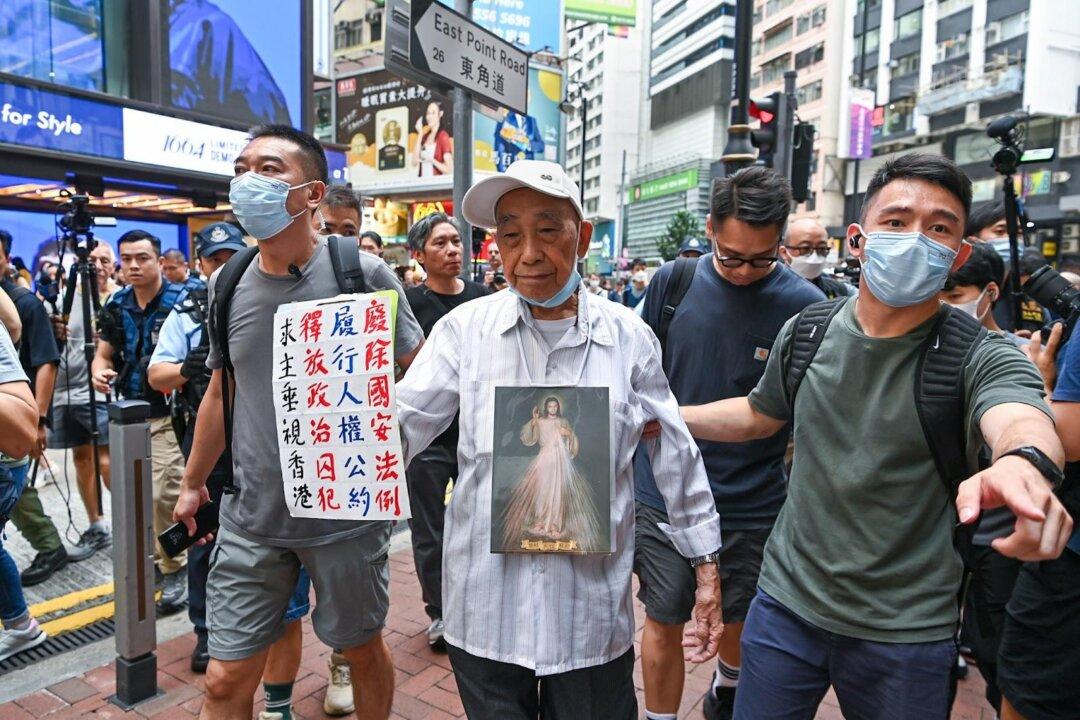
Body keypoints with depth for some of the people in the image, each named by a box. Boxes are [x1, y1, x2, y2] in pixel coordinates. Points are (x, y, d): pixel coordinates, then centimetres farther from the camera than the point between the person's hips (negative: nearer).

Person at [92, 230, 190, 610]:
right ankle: (158, 553, 35)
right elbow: (103, 354, 13)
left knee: (164, 494, -12)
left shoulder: (181, 300, -11)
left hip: (170, 413, -6)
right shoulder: (116, 305, 7)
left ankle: (175, 569, 7)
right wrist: (99, 373, -9)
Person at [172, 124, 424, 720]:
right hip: (252, 516, 4)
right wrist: (193, 483, 21)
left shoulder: (363, 274, -11)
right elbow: (220, 392, 14)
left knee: (362, 651, 17)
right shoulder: (227, 284, 3)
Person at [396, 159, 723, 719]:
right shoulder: (466, 328, -5)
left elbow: (677, 459, 4)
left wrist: (706, 568, 8)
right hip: (484, 613, 0)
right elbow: (400, 426, -8)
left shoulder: (629, 338, -4)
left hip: (592, 616, 0)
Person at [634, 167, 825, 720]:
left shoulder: (804, 305, -9)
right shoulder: (672, 282, -4)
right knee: (664, 624, 7)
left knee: (743, 621, 21)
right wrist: (627, 461, 7)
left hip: (754, 505, 1)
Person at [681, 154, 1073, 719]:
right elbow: (760, 415, 13)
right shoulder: (807, 331, -3)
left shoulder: (982, 357, -13)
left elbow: (1022, 420, -35)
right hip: (787, 603, 3)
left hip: (906, 633, -2)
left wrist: (1025, 462, -59)